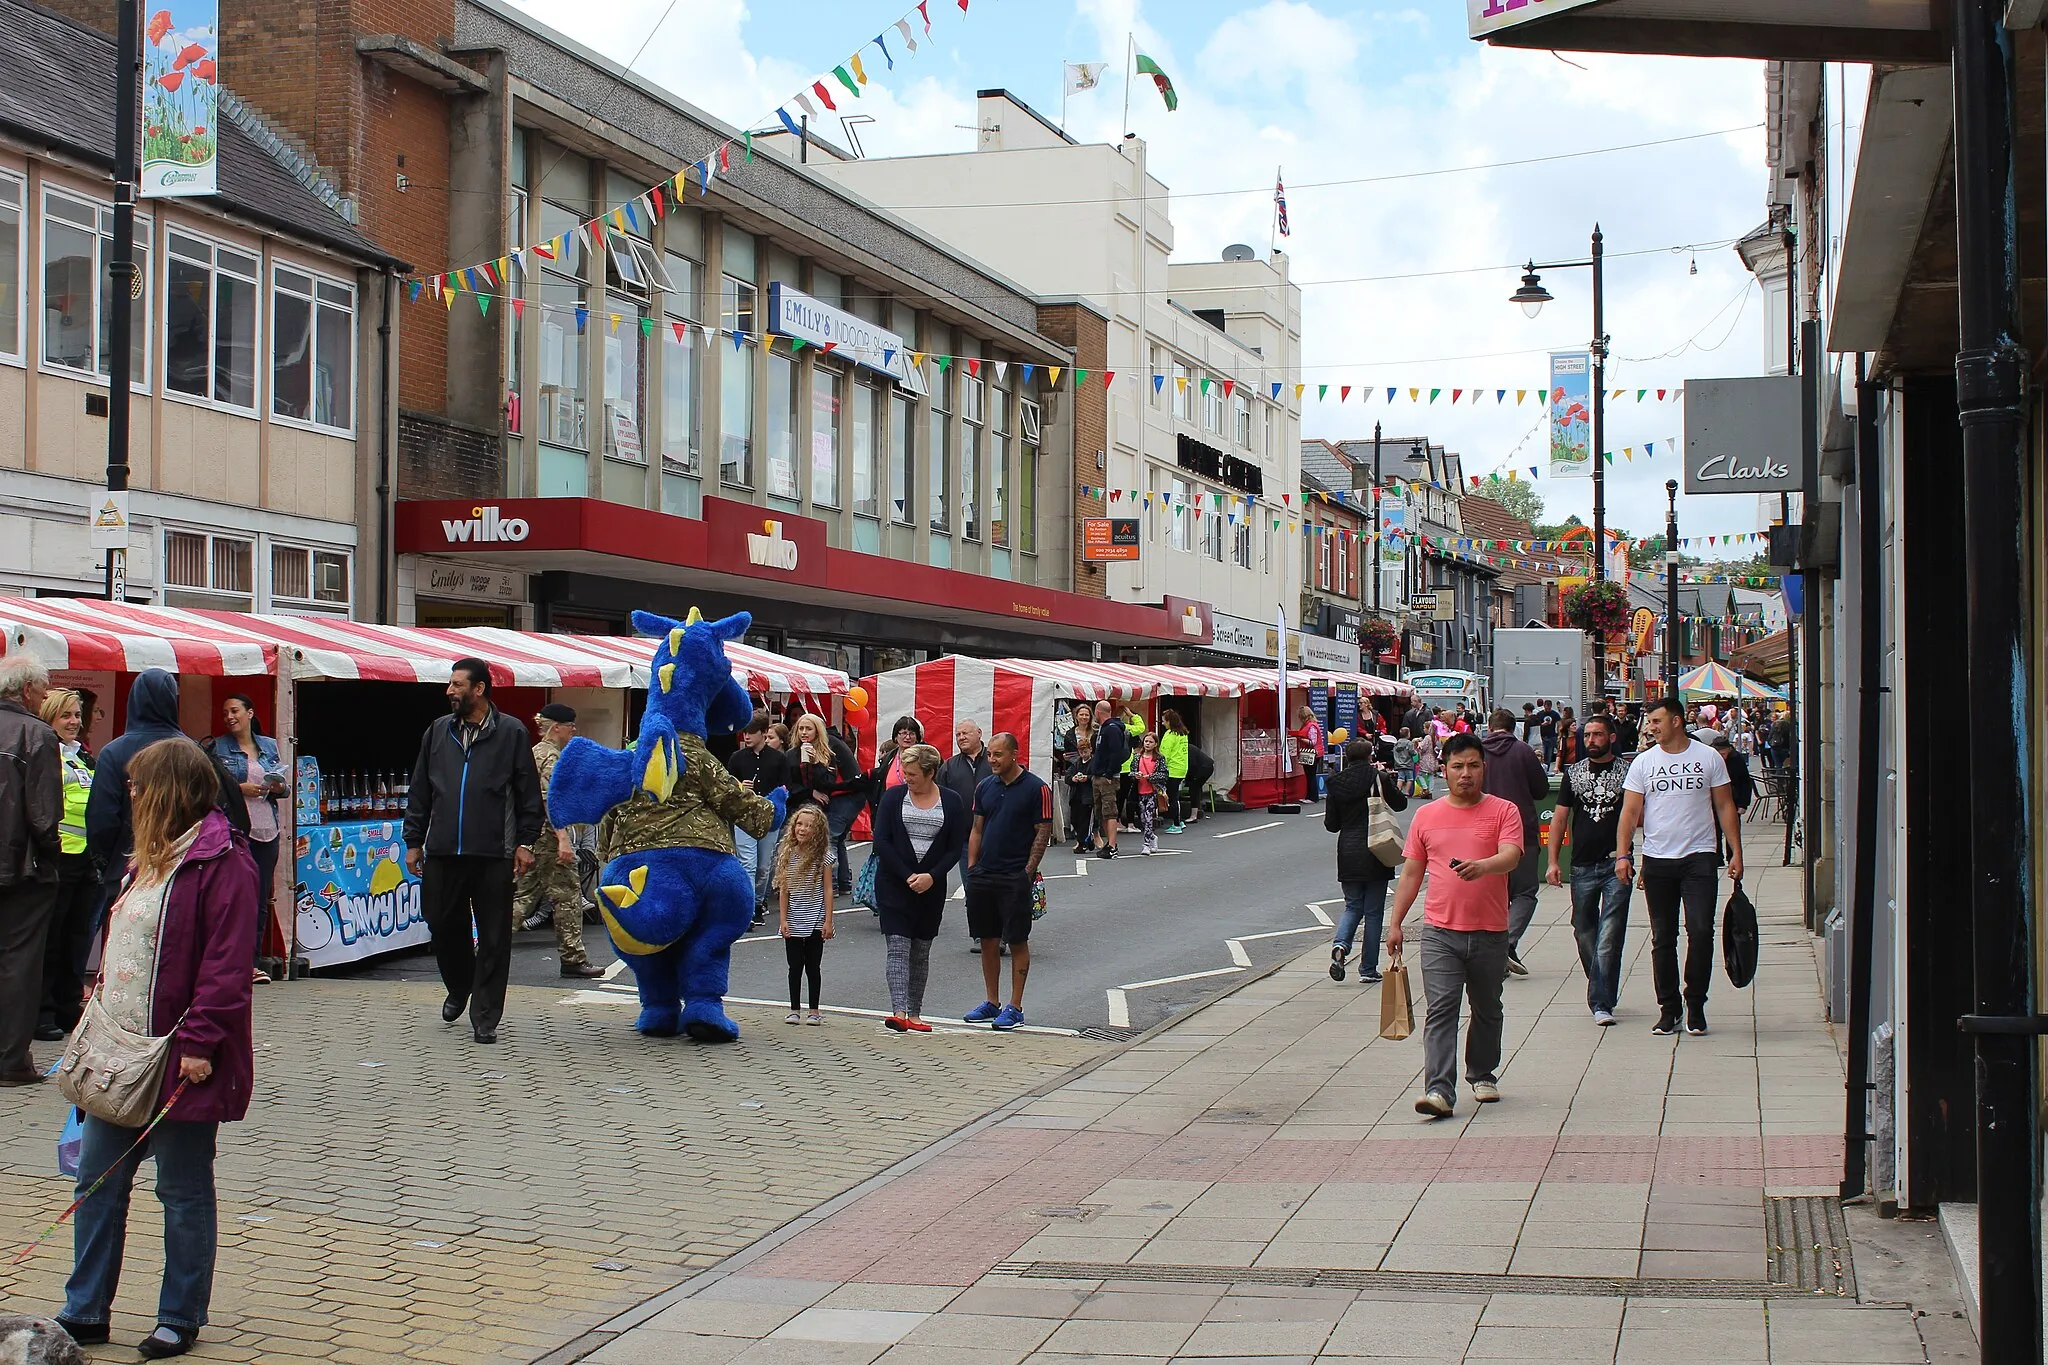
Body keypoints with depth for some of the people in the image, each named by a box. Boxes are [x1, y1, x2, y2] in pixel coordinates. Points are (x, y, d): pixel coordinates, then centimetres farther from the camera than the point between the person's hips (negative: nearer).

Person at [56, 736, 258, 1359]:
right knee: (97, 1180, 12)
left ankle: (180, 1319, 16)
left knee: (183, 1191, 4)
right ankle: (85, 1312, 22)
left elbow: (227, 961, -21)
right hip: (120, 1054, 9)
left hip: (181, 1059, -9)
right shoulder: (150, 857, 15)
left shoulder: (222, 861, -15)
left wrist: (199, 1040, -24)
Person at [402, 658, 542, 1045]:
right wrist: (413, 840, 10)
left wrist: (525, 842, -2)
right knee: (444, 927, 9)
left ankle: (485, 1017, 6)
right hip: (443, 852, 3)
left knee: (493, 937, -1)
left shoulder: (511, 734, 1)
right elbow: (420, 791, 15)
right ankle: (458, 989, 35)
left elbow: (528, 793, 3)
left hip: (493, 854, -3)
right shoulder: (438, 732, 11)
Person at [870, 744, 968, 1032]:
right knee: (898, 947, -11)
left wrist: (932, 876, -13)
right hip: (894, 884, -2)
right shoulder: (894, 796, -1)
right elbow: (881, 841, -6)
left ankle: (914, 1015, 16)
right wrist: (907, 876, -13)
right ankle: (899, 1013, -20)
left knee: (921, 951, 9)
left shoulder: (952, 802, 2)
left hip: (931, 887, 2)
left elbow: (956, 848, 1)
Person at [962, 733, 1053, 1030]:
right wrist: (971, 868, 8)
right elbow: (977, 830, 15)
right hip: (983, 876, 6)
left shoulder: (1036, 789, -7)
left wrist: (1028, 871, -12)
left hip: (1015, 878, -6)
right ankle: (991, 1003, 20)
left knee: (1017, 941, 0)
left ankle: (1015, 1007, 5)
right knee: (988, 941, 10)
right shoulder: (985, 787, 10)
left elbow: (1043, 832, -7)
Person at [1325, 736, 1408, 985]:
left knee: (1353, 906, 16)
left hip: (1348, 853, 3)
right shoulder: (1378, 778, -8)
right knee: (1373, 911, 6)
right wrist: (1389, 777, 18)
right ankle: (1368, 969, 8)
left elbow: (1331, 824, 4)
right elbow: (1400, 804, 7)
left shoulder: (1337, 783, 0)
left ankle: (1340, 945, -12)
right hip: (1375, 852, -3)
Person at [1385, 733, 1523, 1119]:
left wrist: (1481, 866, -36)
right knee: (1441, 1010, -10)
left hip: (1490, 932, 0)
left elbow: (1510, 856, -15)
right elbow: (1411, 873, 12)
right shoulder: (1426, 816, 8)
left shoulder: (1503, 811, 1)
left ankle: (1482, 1075, 35)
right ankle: (1438, 1090, -17)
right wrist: (1395, 924, 10)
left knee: (1487, 1010, 15)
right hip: (1440, 931, 0)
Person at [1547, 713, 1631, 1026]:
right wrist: (1553, 861, 2)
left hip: (1616, 866, -3)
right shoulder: (1574, 773, 9)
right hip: (1582, 867, 3)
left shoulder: (1627, 772, 0)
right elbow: (1559, 818, 10)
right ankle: (1601, 993, 28)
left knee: (1609, 937, -9)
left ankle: (1601, 1003, -7)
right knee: (1584, 933, 10)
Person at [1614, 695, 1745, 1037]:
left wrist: (1736, 852, 0)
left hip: (1699, 858, -2)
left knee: (1701, 931, -10)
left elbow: (1725, 807, 6)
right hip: (1657, 860, 2)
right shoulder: (1644, 762, 5)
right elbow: (1630, 811, 3)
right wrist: (1622, 854, -8)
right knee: (1663, 939, 6)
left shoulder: (1708, 758, 3)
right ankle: (1668, 1009, 14)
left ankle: (1696, 1006, 3)